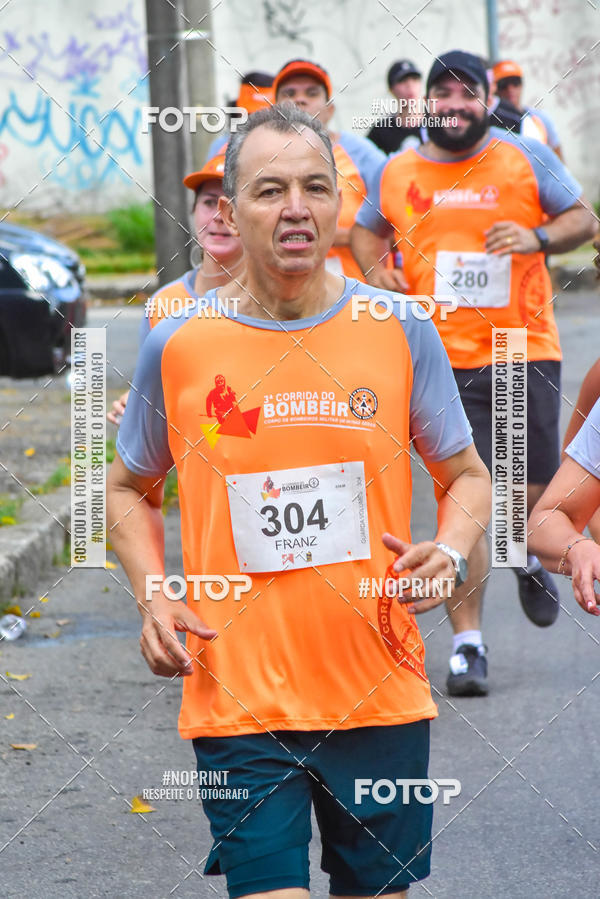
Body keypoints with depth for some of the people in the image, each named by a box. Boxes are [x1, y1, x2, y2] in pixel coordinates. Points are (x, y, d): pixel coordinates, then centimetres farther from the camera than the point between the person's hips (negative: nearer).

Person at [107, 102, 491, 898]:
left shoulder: (401, 331, 1)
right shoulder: (178, 345, -1)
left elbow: (465, 475, 12)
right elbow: (131, 489, 14)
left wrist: (449, 552, -9)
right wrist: (153, 599, -2)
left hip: (381, 696, 2)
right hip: (237, 700, -2)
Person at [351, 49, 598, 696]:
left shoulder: (525, 158, 3)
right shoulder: (397, 173, 8)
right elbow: (366, 229, 25)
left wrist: (539, 238, -12)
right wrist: (376, 269, 4)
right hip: (444, 360, 0)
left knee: (534, 487, 2)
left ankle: (526, 557, 39)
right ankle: (466, 642, -3)